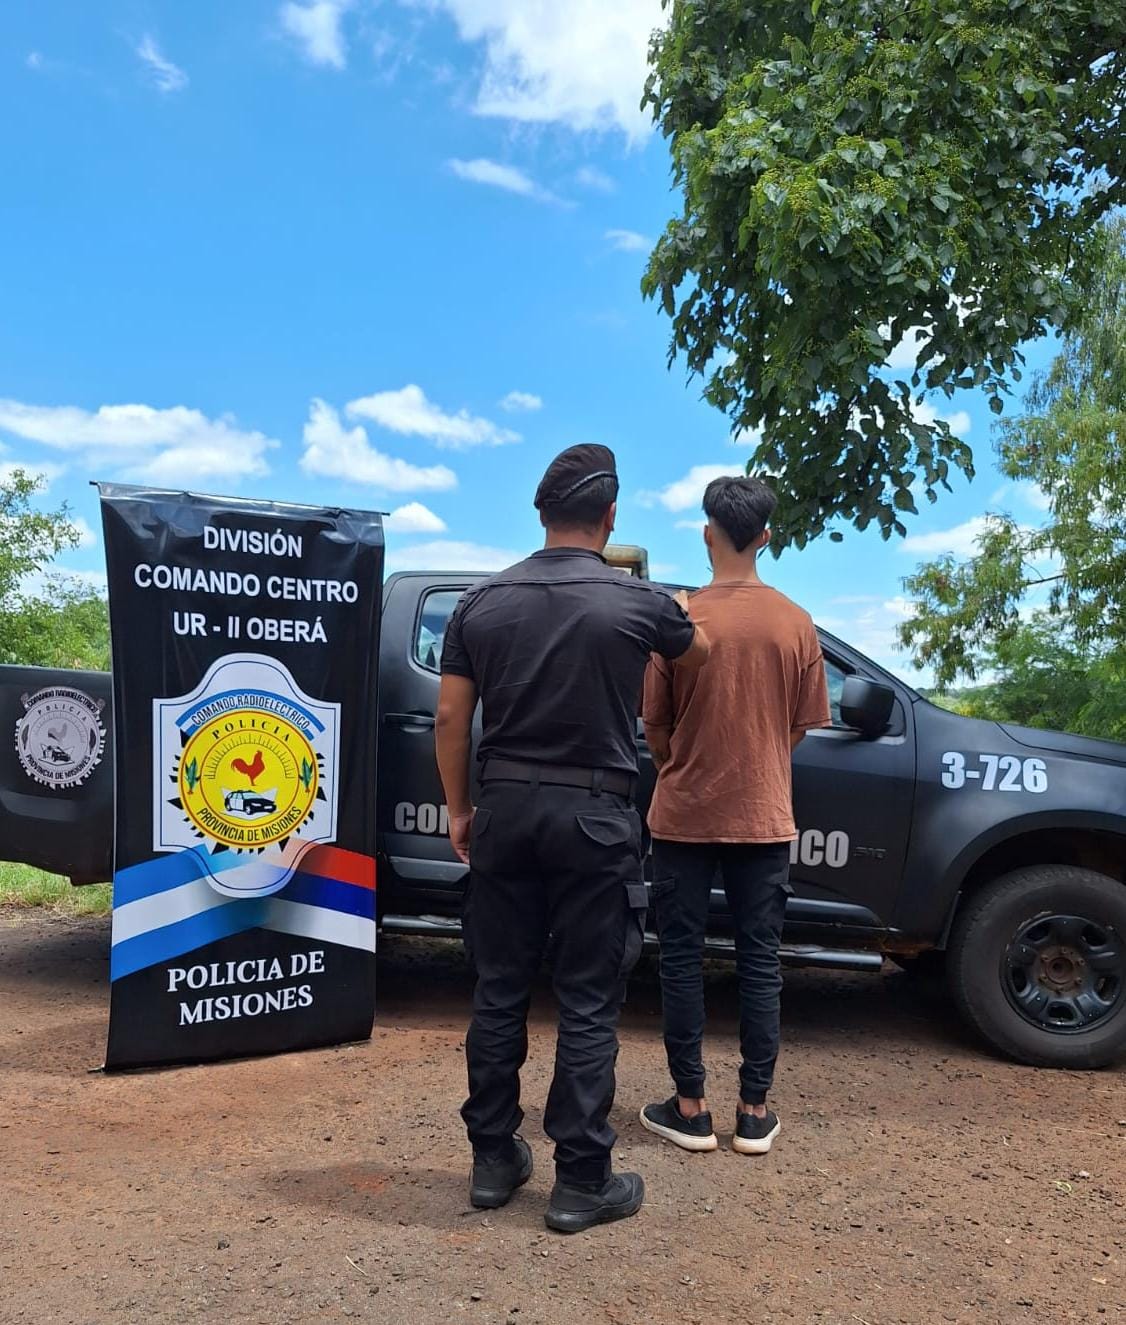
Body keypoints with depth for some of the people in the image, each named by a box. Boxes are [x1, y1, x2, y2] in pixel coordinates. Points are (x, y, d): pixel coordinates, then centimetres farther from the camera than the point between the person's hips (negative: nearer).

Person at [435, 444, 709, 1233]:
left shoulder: (483, 603, 1)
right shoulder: (638, 602, -6)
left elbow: (451, 718, 3)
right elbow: (700, 656, 15)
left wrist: (460, 809, 14)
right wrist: (664, 633, 38)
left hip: (506, 808, 4)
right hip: (593, 815, -3)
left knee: (500, 991, 13)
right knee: (589, 1003, 6)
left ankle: (494, 1159, 26)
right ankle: (582, 1181, 15)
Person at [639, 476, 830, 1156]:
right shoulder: (796, 623, -3)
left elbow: (655, 725, -2)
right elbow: (801, 725, 6)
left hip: (685, 815, -2)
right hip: (764, 817, 2)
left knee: (683, 959, 9)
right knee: (760, 960, 11)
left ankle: (691, 1107, 17)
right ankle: (754, 1112, 19)